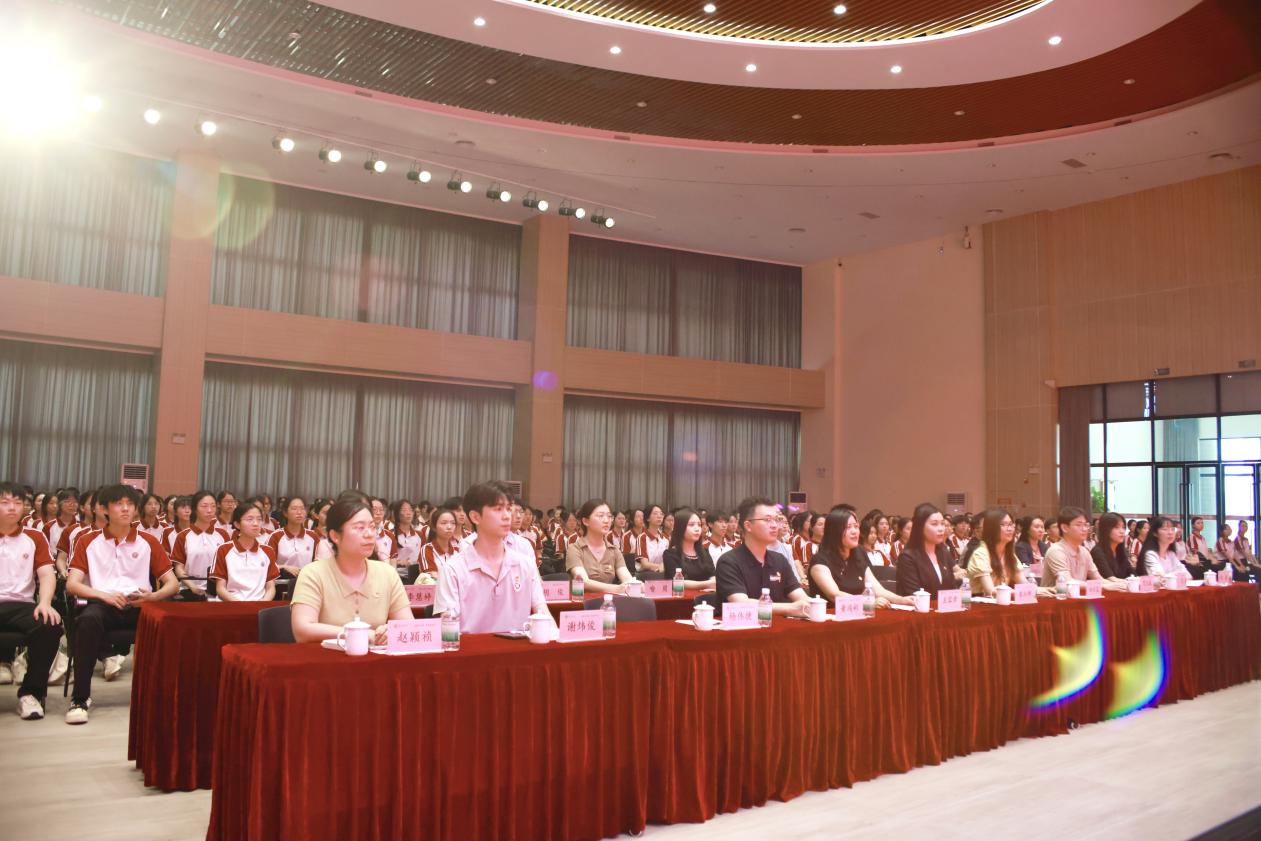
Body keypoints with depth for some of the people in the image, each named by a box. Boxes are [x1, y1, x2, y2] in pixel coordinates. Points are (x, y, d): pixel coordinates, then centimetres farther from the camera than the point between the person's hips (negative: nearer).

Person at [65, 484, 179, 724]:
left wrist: (154, 596, -13)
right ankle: (80, 697, -27)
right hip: (102, 604, -1)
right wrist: (104, 595, -17)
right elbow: (72, 584, 2)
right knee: (88, 619, -37)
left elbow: (172, 583, 10)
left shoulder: (149, 542, 14)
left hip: (139, 606, 1)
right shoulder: (88, 542, 12)